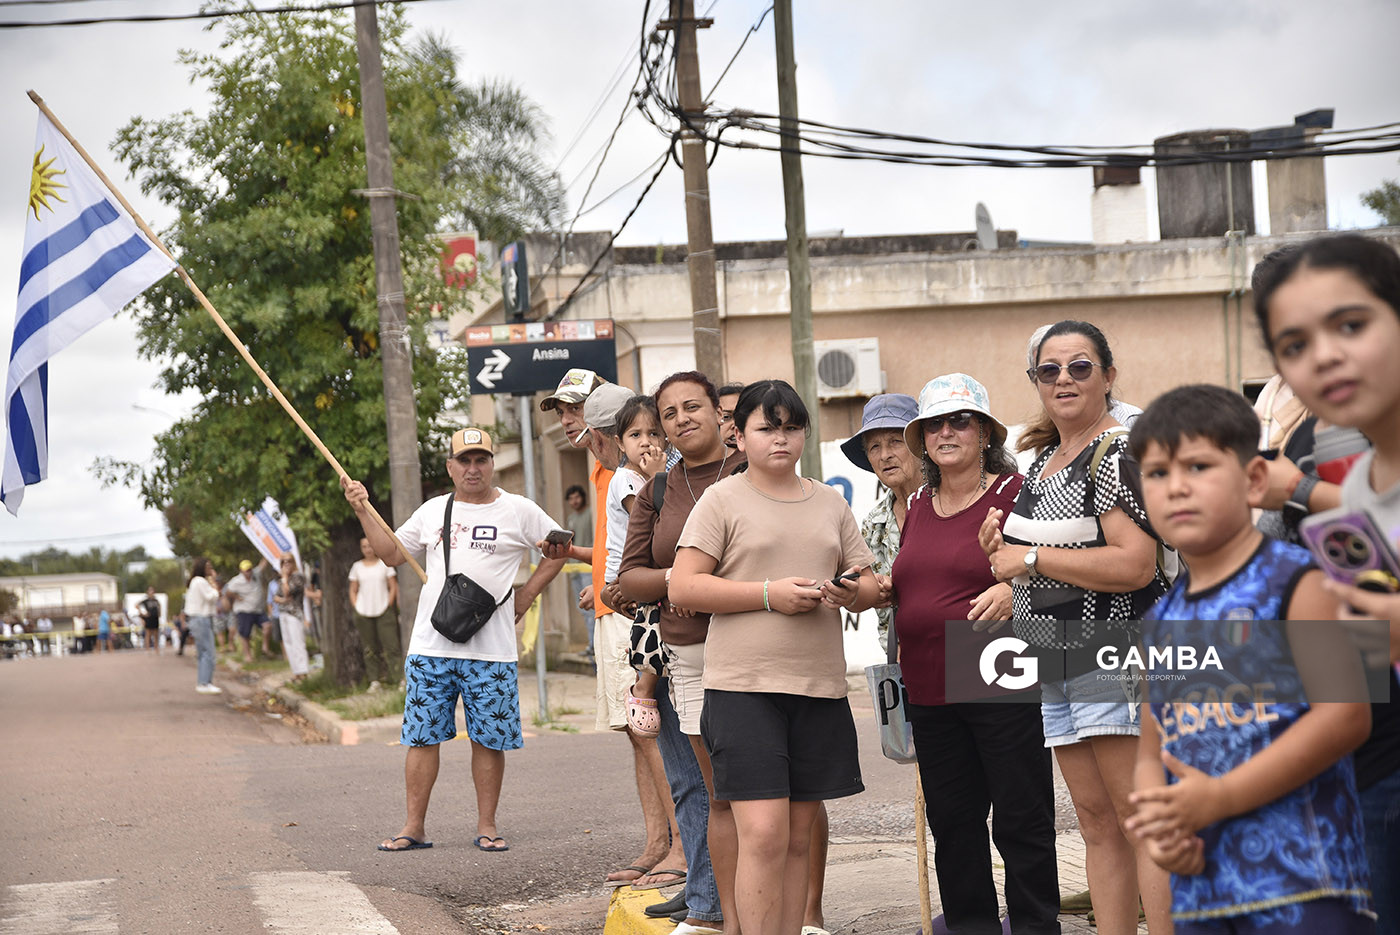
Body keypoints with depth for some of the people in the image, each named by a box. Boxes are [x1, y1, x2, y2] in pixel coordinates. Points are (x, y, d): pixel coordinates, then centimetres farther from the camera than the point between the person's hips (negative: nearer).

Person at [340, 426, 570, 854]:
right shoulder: (433, 511, 13)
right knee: (421, 735, 2)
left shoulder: (519, 511, 4)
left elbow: (559, 550, 12)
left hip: (491, 649, -2)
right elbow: (392, 553, 19)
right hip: (430, 646, 2)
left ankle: (487, 826, 12)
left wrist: (525, 595, 5)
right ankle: (414, 826, 8)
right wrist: (363, 511, 10)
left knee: (489, 739, 2)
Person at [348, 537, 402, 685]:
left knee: (391, 645, -9)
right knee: (369, 649, 3)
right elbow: (353, 591, 14)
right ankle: (376, 679, 9)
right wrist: (356, 607, 1)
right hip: (363, 612, 2)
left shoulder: (384, 564, 5)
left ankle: (401, 677, -10)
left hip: (384, 611, -2)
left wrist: (389, 604, -5)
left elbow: (393, 587, 6)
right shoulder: (357, 567, 10)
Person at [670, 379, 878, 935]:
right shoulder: (723, 499, 1)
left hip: (820, 687, 5)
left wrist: (853, 592, -5)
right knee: (764, 835, -12)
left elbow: (871, 586, 19)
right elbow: (682, 587, -7)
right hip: (743, 685, -5)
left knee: (798, 837, 8)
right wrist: (770, 595, -15)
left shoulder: (830, 503, 16)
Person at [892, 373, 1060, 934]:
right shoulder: (918, 508, 15)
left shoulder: (1014, 494, -4)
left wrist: (1014, 589, -26)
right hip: (930, 692, 6)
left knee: (1021, 819, -1)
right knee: (952, 820, 12)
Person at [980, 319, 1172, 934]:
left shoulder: (1119, 454, -11)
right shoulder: (1043, 459, 17)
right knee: (1096, 821, 10)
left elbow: (1136, 565, -22)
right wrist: (1003, 548, 9)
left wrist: (1033, 558, -16)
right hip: (1056, 662, 9)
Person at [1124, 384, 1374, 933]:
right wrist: (1157, 828, -4)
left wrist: (1220, 796, -15)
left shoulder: (1295, 584, -4)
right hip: (1200, 888, 6)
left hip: (1303, 879, -6)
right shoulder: (1161, 622, 15)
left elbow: (1346, 716, -13)